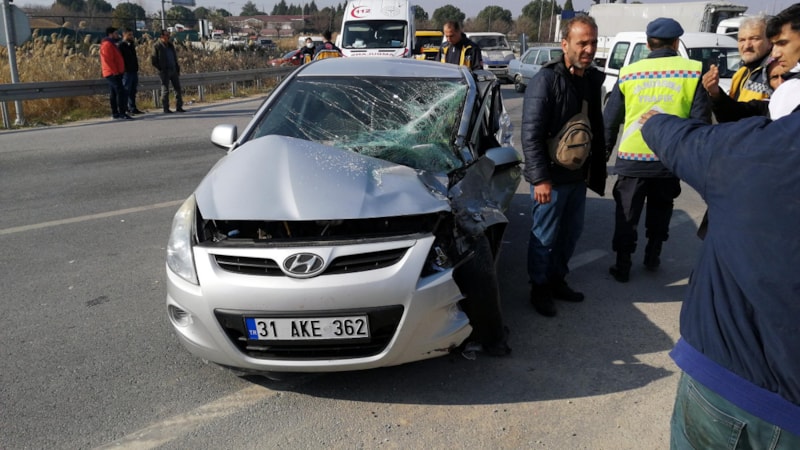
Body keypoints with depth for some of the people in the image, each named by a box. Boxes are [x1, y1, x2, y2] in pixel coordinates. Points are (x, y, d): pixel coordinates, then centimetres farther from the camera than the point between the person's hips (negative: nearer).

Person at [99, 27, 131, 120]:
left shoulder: (111, 44, 22)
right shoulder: (107, 44, -11)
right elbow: (108, 60, -19)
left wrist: (117, 71, 21)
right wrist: (115, 71, -21)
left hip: (113, 73, 11)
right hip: (113, 73, -11)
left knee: (113, 94, 11)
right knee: (120, 91, -15)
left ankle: (115, 113, 14)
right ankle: (122, 113, -18)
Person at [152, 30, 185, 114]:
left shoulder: (170, 45, 14)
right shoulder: (157, 46, -7)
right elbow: (154, 61, -9)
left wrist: (177, 68, 12)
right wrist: (161, 69, -13)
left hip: (173, 70, 7)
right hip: (164, 72, -7)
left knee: (178, 88, 5)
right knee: (165, 90, 0)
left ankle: (179, 107, 11)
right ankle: (166, 108, 6)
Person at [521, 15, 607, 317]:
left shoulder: (593, 79, 8)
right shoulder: (546, 80, -16)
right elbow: (531, 134, -19)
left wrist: (596, 169, 13)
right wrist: (539, 178, -22)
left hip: (579, 175, 7)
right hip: (551, 177, -7)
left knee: (570, 233, 17)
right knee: (545, 237, 5)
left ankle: (557, 280, 35)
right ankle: (540, 289, 22)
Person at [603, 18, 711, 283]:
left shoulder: (628, 73, 1)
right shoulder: (693, 72, -3)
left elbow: (609, 121, 4)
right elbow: (701, 120, -4)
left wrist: (604, 154, 14)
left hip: (632, 159, 0)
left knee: (626, 215, 11)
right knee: (659, 211, 22)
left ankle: (623, 267, 15)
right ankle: (652, 257, 32)